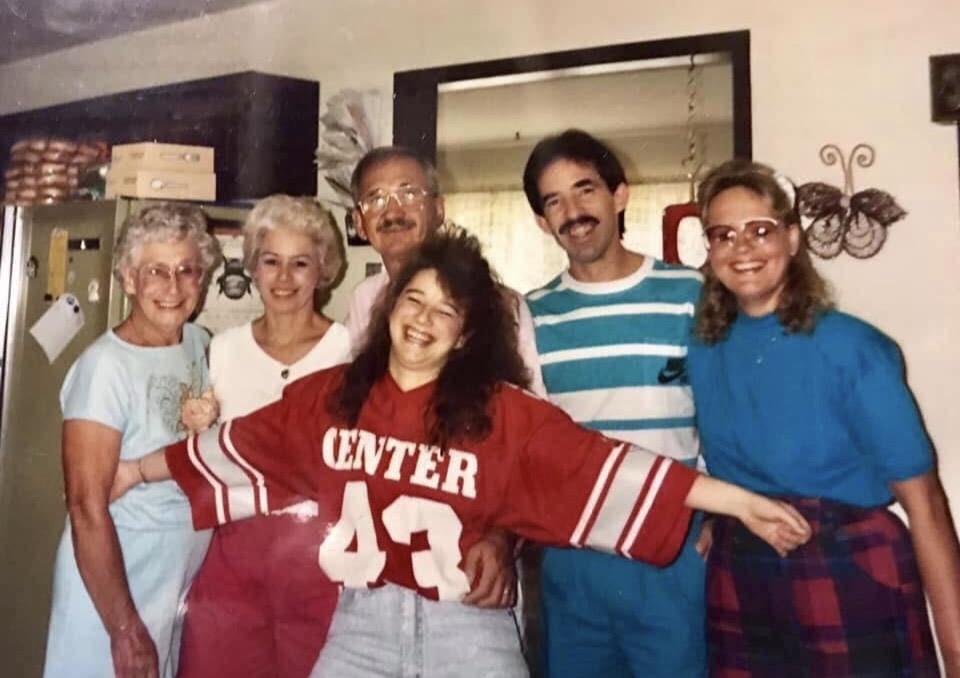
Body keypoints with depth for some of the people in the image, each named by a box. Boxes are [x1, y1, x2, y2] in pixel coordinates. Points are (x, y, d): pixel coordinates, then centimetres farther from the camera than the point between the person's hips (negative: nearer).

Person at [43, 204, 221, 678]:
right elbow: (86, 507, -21)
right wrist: (125, 628, -19)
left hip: (184, 588, 7)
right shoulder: (106, 366, -21)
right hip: (113, 592, -6)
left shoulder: (198, 343, -1)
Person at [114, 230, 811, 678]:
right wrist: (140, 468, 20)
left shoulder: (503, 412, -10)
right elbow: (243, 445, 10)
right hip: (362, 622, 3)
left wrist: (736, 499, -18)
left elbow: (599, 462, -14)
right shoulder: (328, 396, 0)